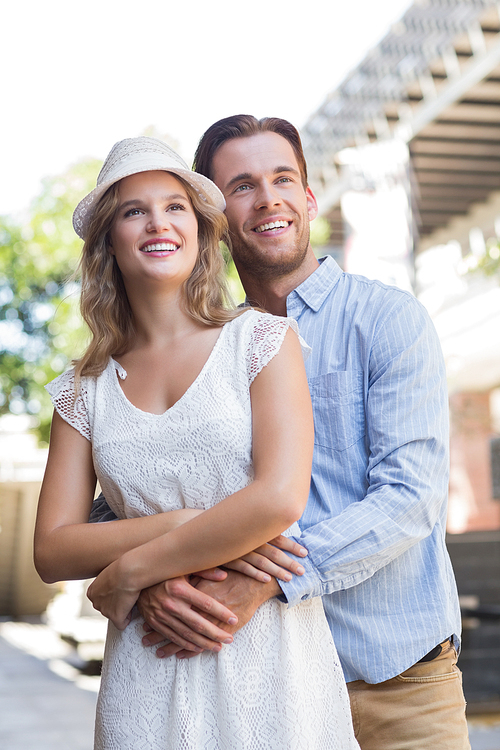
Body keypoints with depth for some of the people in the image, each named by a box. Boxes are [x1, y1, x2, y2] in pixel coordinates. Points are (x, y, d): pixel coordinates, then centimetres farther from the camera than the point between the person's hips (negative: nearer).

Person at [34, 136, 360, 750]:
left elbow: (281, 498, -15)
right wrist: (179, 525, -15)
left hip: (267, 658, -2)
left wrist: (130, 571, -9)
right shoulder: (86, 389, 6)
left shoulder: (262, 340, -3)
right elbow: (51, 551, 1)